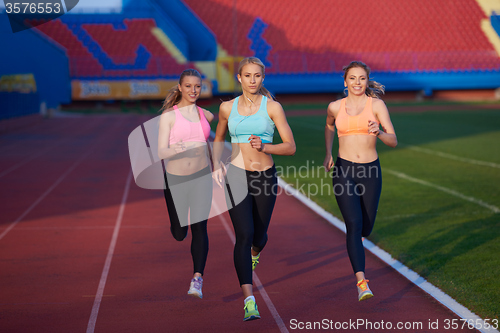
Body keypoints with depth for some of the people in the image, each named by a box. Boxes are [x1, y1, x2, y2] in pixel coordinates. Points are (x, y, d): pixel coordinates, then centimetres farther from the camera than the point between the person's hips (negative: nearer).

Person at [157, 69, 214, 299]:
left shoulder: (205, 115, 7)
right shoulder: (168, 115, -6)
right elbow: (161, 152, -12)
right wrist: (176, 149, -33)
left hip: (201, 177, 2)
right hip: (175, 178, -2)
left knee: (199, 227, -10)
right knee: (178, 233, 4)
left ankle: (197, 279, -8)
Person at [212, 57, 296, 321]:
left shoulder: (272, 107, -2)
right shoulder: (227, 108, 5)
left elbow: (290, 147, -3)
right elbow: (219, 139, 21)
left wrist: (265, 146, -20)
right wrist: (216, 164, 3)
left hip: (265, 177, 0)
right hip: (236, 176, 0)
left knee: (259, 235, 14)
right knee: (244, 234, -15)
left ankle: (254, 253, 54)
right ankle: (249, 300, -18)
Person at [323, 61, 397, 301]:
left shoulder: (376, 105, -3)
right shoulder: (335, 107, 4)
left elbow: (393, 141, -8)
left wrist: (379, 132, -28)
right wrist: (328, 154, 19)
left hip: (370, 171, 1)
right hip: (343, 170, 0)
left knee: (366, 226, 12)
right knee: (354, 224, -15)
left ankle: (356, 239, 52)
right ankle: (361, 282, -17)